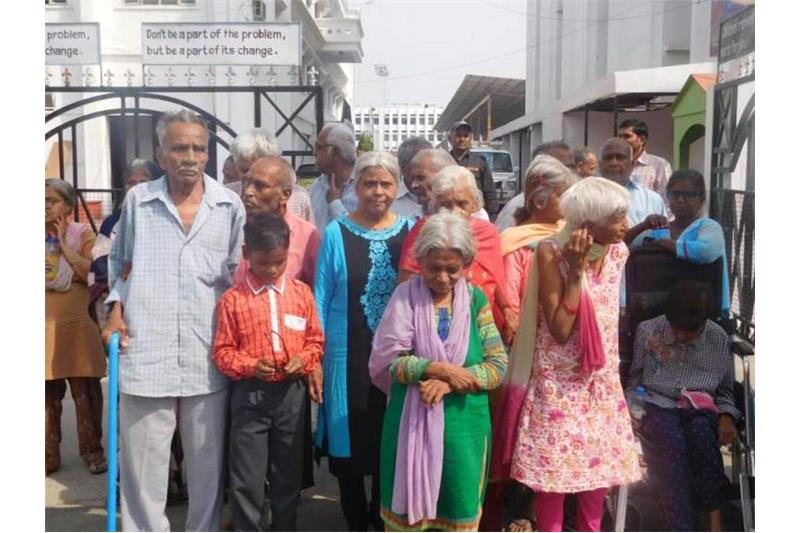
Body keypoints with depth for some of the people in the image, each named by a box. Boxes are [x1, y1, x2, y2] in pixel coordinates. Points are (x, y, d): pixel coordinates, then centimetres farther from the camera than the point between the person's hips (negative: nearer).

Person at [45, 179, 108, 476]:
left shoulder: (83, 234, 1)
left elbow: (93, 273, -14)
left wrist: (63, 243, -14)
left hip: (76, 327, -2)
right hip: (45, 328, 2)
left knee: (85, 393, 4)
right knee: (47, 394, 4)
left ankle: (92, 451, 16)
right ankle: (48, 456, 14)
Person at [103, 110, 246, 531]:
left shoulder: (229, 205, 3)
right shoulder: (137, 200, 4)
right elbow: (118, 259, 18)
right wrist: (116, 307, 6)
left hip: (208, 355, 1)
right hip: (146, 352, 0)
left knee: (207, 463, 13)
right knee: (142, 464, 7)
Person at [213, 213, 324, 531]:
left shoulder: (302, 293, 2)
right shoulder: (232, 299, -4)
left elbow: (315, 340, 7)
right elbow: (222, 351, -4)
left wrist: (305, 359, -13)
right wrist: (251, 366, -20)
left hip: (292, 393, 2)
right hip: (250, 394, -2)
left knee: (288, 474, 14)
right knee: (246, 478, 4)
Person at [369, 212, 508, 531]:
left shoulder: (476, 300, 1)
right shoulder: (406, 296, -4)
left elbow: (498, 365, -2)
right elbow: (387, 359, -9)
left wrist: (449, 383, -16)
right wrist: (440, 368, -20)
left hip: (463, 423, 2)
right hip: (412, 421, -1)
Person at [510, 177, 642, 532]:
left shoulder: (618, 252, -1)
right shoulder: (552, 253, -18)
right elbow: (559, 329, -23)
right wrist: (576, 270, -25)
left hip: (601, 381, 5)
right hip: (559, 383, -5)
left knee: (600, 463, 12)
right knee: (553, 469, 3)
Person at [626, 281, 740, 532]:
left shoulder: (718, 338, 6)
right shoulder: (647, 331, 2)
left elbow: (725, 390, 14)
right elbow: (634, 381, 10)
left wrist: (726, 417, -6)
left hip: (701, 411, 1)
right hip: (657, 407, -1)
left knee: (701, 430, -36)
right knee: (671, 440, -36)